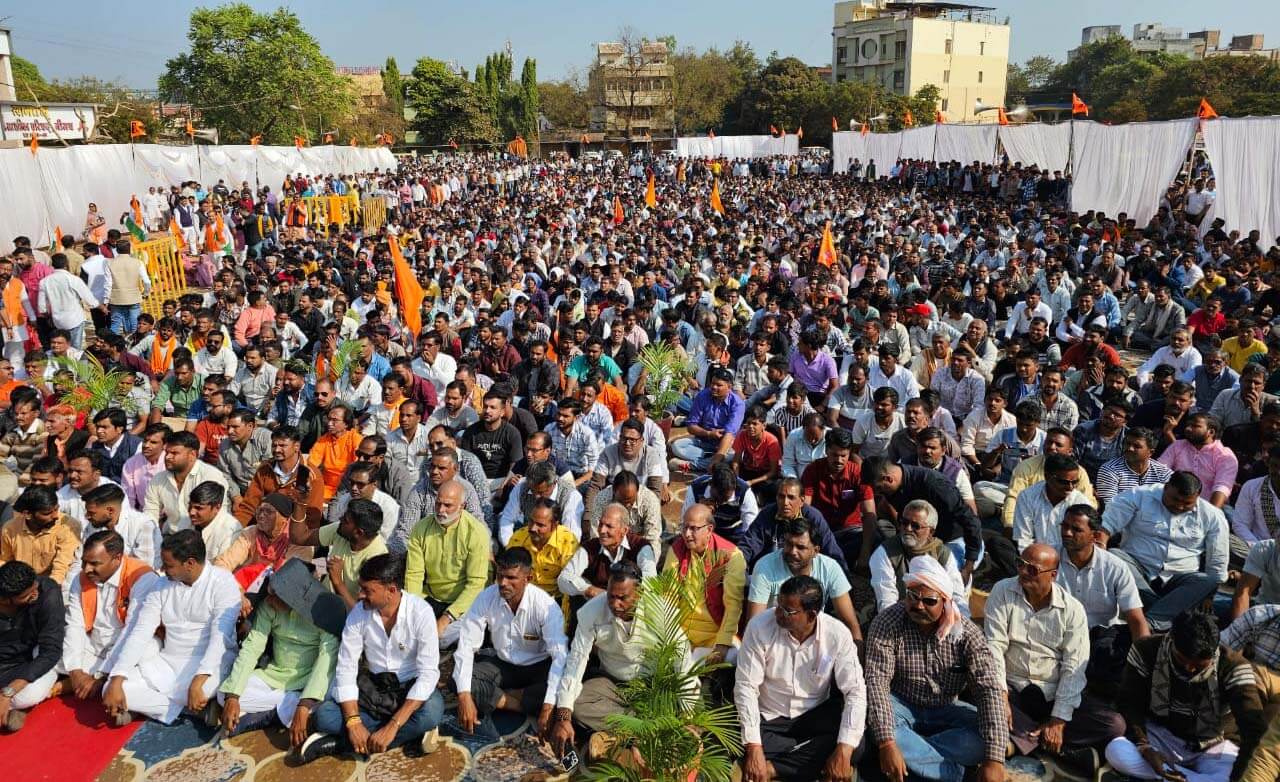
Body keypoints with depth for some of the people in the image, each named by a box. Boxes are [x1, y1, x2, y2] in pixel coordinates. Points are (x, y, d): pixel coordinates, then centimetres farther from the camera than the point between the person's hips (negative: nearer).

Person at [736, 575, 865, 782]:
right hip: (769, 718, -2)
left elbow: (855, 692, -15)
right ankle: (819, 761, -12)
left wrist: (844, 750, -27)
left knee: (855, 747, -26)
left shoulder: (838, 634, -17)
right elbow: (746, 687, -19)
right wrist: (754, 749, -27)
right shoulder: (759, 627, -20)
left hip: (816, 716, 2)